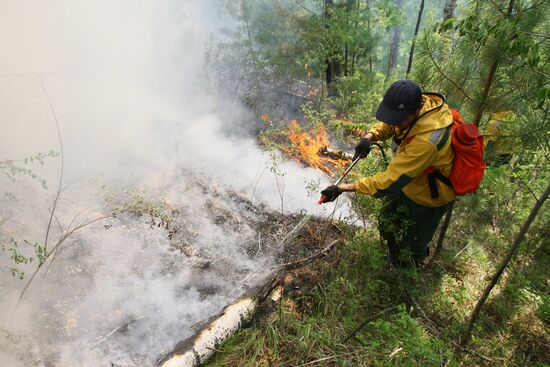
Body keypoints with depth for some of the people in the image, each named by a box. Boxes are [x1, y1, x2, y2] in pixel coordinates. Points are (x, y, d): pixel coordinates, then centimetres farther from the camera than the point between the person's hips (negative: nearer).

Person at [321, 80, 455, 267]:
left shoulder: (427, 141, -44)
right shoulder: (416, 106, -19)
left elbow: (389, 181, -39)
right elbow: (387, 125, 1)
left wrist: (343, 188, -35)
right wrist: (369, 136, -22)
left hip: (425, 198, -8)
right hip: (406, 183, 8)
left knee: (409, 253, 12)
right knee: (387, 226, 27)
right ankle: (394, 262, 55)